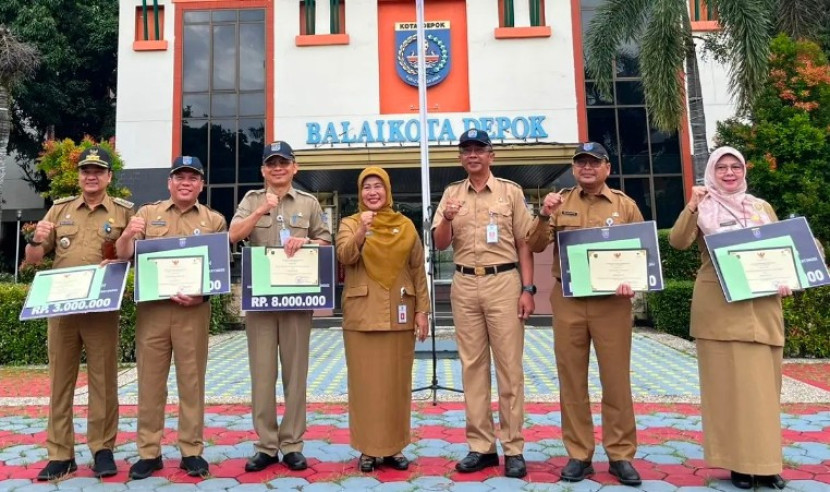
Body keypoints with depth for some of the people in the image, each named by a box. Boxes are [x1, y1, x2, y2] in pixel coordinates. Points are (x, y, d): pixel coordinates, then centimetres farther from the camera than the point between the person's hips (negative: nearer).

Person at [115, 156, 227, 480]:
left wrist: (202, 295, -13)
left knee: (191, 380, 5)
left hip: (194, 310, -1)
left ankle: (192, 451, 15)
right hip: (152, 307, 1)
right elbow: (123, 256, 6)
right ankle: (148, 452, 18)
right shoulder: (147, 213, 11)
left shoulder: (214, 220, 7)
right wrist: (128, 235, -16)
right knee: (150, 380, 6)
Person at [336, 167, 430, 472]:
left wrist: (422, 310, 0)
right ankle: (368, 448, 15)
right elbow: (344, 257, -13)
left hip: (398, 315, 1)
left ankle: (395, 447, 19)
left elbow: (418, 271, 6)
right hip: (362, 315, -1)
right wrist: (361, 231, -28)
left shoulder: (406, 226, 7)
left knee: (398, 383, 7)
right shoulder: (350, 224, 5)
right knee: (365, 383, 3)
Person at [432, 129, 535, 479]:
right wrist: (447, 218, -15)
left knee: (509, 366, 1)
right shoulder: (451, 194, 11)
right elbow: (439, 244, 5)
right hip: (464, 285, 3)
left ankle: (513, 448, 10)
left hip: (503, 282, -2)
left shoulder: (511, 191, 5)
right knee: (473, 365, 7)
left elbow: (524, 243, 2)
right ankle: (481, 446, 16)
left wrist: (527, 288, -6)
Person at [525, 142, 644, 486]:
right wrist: (544, 216, -15)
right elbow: (536, 247, 1)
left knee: (616, 379, 5)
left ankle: (621, 455, 19)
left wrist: (633, 283, -11)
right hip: (567, 301, 1)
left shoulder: (625, 205, 7)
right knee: (572, 379, 7)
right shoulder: (560, 203, 9)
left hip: (611, 302, -1)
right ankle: (579, 455, 19)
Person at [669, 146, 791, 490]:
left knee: (764, 383, 7)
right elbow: (678, 242, -13)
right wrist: (691, 207, -24)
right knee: (728, 382, 1)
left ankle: (765, 460, 18)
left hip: (762, 307, 4)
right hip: (720, 307, -4)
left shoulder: (762, 207, 14)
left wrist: (785, 280, 0)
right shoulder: (703, 209, 2)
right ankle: (738, 461, 9)